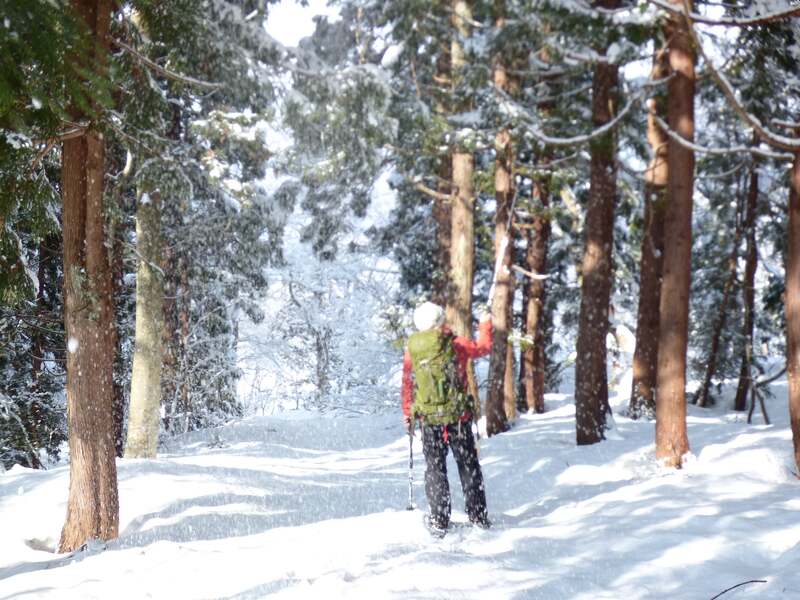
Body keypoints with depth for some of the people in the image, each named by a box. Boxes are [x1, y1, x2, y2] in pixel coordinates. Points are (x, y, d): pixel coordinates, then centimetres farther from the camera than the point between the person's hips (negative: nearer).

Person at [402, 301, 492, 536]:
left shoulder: (411, 351, -2)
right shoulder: (456, 344, -7)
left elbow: (407, 385, 7)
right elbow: (484, 347, 11)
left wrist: (407, 415, 19)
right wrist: (485, 325, 30)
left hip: (429, 419, 1)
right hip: (458, 417, -1)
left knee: (435, 468, 9)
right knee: (468, 465, 12)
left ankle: (439, 522, 7)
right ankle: (478, 516, 17)